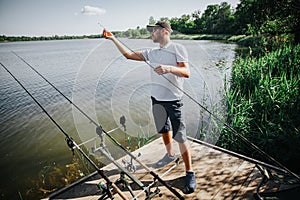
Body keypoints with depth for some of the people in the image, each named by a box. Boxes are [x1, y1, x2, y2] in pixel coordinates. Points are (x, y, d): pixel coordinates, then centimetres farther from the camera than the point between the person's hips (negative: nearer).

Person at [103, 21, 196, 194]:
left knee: (180, 137, -4)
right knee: (164, 130, 20)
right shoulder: (152, 53, 13)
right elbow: (129, 54, 13)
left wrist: (169, 68, -32)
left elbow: (186, 72, -16)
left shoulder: (178, 48, -5)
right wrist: (113, 39, 11)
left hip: (173, 100, -6)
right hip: (156, 99, 7)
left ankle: (190, 173, 11)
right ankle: (170, 155, 44)